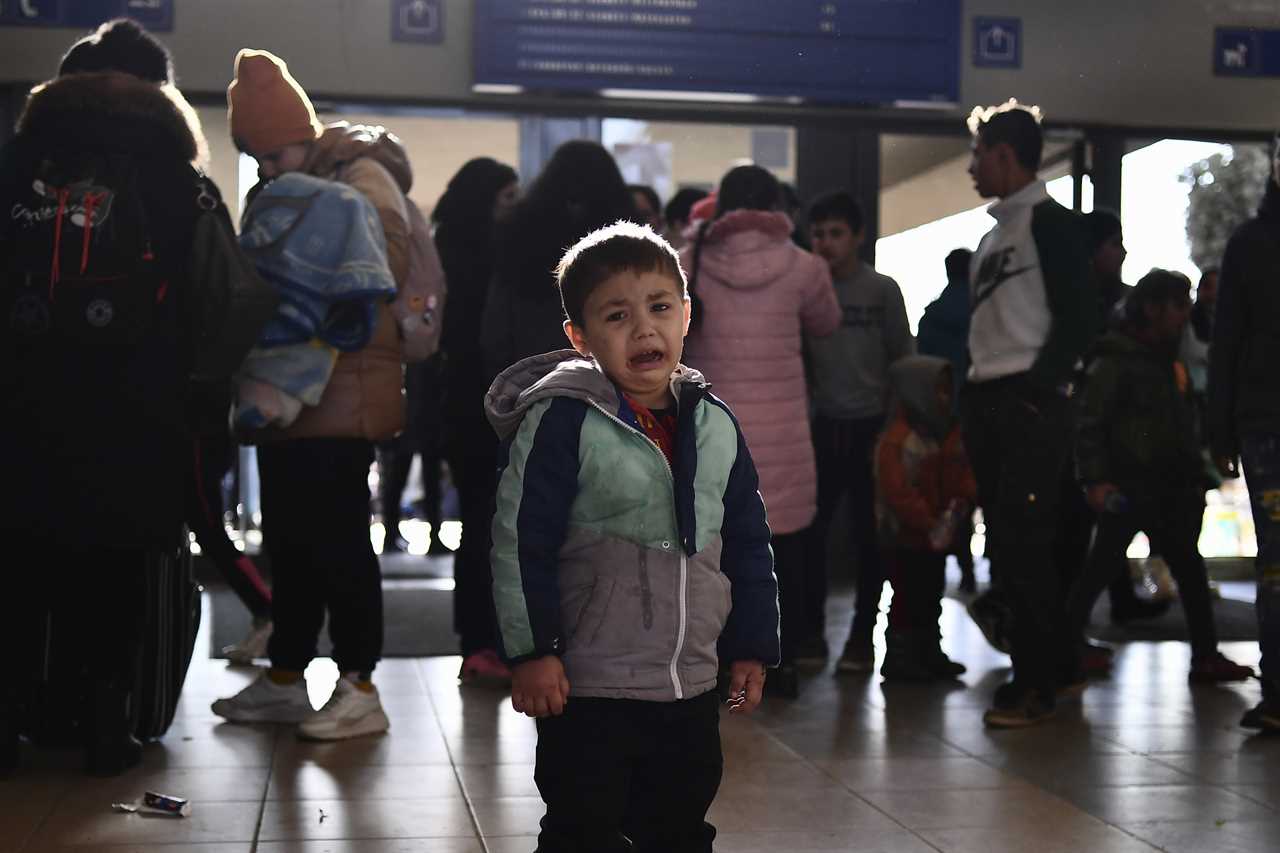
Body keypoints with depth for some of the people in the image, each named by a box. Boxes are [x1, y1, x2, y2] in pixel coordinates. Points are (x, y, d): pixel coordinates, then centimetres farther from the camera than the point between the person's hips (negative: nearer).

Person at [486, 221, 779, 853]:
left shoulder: (715, 424, 5)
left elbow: (748, 545, 12)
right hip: (588, 689, -5)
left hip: (691, 690, 6)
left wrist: (752, 646, 11)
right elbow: (519, 540, -13)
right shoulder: (561, 420, -13)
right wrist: (531, 649, -14)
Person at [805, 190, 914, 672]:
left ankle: (862, 635, 11)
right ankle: (812, 630, 11)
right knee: (809, 529, 0)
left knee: (868, 534, 3)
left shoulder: (882, 290, -1)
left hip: (870, 425, -2)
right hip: (822, 425, 2)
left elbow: (903, 361, 1)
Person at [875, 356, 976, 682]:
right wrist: (928, 524, -25)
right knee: (908, 598, -3)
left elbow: (963, 474, 9)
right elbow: (899, 492, -25)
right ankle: (898, 658, 7)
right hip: (905, 537, -8)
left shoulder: (950, 433, 7)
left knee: (931, 596, 18)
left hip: (938, 536, 8)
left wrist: (963, 501, -12)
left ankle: (930, 654, 29)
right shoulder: (897, 441, -20)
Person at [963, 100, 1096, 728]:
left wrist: (1034, 391, -16)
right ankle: (1029, 671, 16)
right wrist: (971, 395, 13)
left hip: (1031, 407, -8)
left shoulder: (1051, 223, -5)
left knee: (1024, 549, -9)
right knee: (1004, 549, 8)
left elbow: (1077, 321, -12)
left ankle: (1037, 687, -3)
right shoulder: (993, 234, 21)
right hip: (987, 406, 8)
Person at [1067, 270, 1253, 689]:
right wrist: (1095, 480, -24)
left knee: (1190, 569, 11)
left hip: (1167, 491, 9)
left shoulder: (1170, 362, 17)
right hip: (1126, 490, -9)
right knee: (1098, 572, -6)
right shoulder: (1114, 360, -10)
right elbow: (1091, 424, -16)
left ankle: (1205, 656, 19)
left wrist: (1195, 479, 16)